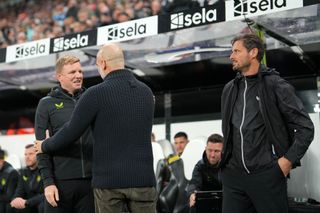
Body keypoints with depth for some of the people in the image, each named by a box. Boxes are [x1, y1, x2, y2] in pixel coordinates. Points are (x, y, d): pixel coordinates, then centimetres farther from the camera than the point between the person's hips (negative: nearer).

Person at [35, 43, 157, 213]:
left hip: (108, 179, -3)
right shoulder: (147, 92, 7)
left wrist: (45, 146, 17)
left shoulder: (96, 94, -8)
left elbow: (71, 132, -3)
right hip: (142, 177, 3)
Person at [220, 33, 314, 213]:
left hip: (267, 175, -5)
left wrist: (288, 160, -11)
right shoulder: (229, 89, 12)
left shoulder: (276, 86, -5)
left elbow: (305, 128, -6)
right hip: (233, 174, 5)